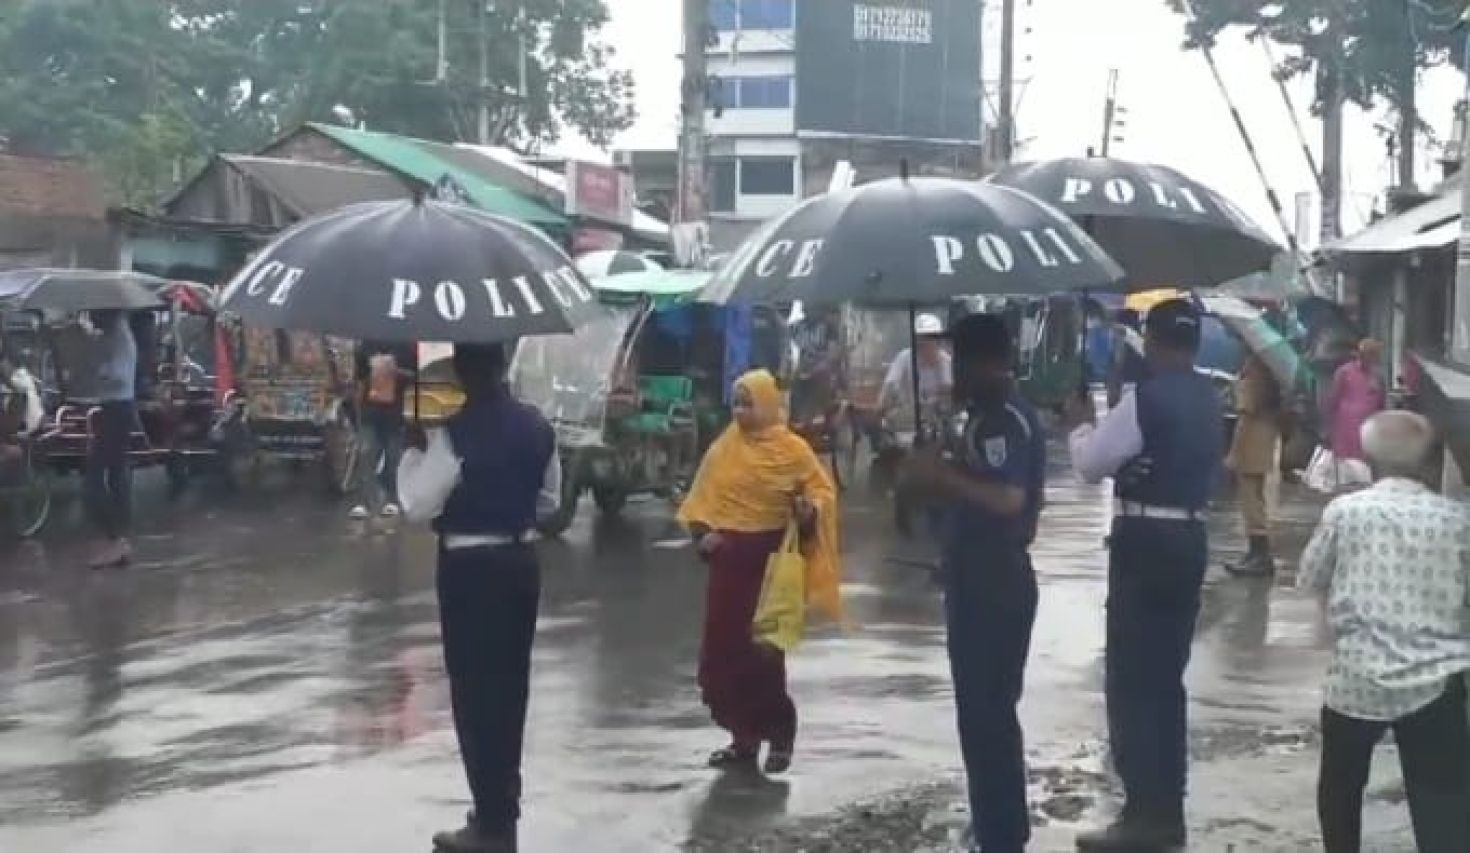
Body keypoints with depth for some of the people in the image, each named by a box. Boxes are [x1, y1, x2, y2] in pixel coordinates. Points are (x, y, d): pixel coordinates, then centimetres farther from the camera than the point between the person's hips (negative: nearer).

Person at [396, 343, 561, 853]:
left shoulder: (453, 433, -18)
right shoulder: (537, 426, 3)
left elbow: (417, 505, -13)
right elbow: (549, 500, 12)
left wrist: (413, 451, -2)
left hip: (468, 567, -7)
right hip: (521, 561, 7)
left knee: (473, 689, 3)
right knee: (509, 684, 17)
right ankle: (503, 806, 32)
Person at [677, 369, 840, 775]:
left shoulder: (792, 448, -5)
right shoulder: (725, 446, 6)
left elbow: (823, 489, -1)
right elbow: (703, 496, 11)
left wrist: (809, 511, -22)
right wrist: (702, 532, -6)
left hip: (771, 558, -5)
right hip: (728, 557, 5)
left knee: (764, 650, -5)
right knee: (723, 649, 5)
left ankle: (779, 734, 10)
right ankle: (744, 737, 17)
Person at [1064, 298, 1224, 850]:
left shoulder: (1145, 399, -15)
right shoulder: (1207, 399, 10)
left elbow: (1090, 463, -10)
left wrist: (1081, 423, 10)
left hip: (1144, 541, -8)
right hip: (1189, 539, 8)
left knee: (1130, 679, -3)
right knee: (1166, 677, 15)